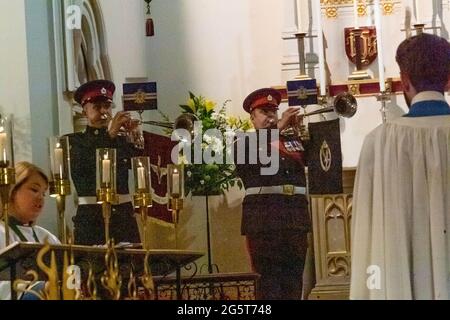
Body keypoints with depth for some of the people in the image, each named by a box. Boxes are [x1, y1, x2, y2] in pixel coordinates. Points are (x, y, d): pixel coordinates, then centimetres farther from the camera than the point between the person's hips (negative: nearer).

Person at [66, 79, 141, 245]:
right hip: (91, 218, -3)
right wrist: (109, 134, -21)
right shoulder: (74, 141, 6)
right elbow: (78, 166, -15)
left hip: (124, 215, 3)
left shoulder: (122, 141, 16)